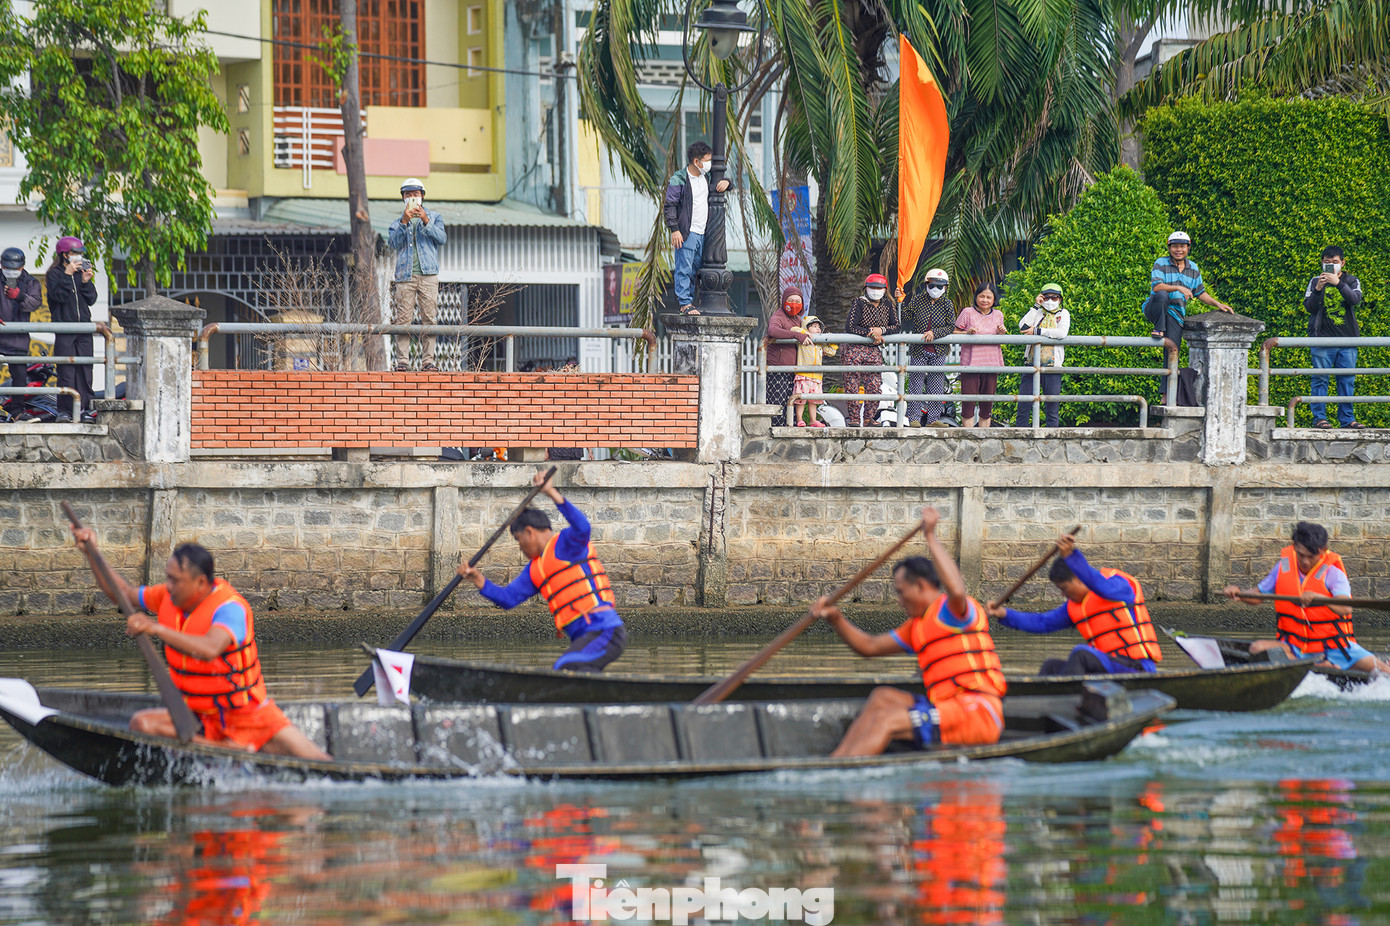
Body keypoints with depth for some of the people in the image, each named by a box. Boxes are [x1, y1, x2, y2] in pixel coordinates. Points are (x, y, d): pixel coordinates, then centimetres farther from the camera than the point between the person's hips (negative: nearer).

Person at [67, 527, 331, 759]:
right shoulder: (169, 598, -1)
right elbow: (123, 593, 15)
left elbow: (209, 649, -44)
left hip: (250, 716, -6)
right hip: (200, 720, 6)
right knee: (141, 724, -25)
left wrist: (156, 629, -49)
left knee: (316, 764, -21)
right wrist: (92, 552, 6)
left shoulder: (230, 608, -24)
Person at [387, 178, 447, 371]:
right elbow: (393, 243, 1)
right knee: (403, 319, -7)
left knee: (429, 318, -5)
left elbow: (442, 238, -1)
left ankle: (427, 360, -3)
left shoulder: (434, 217, 16)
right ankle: (402, 360, -6)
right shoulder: (397, 223, 19)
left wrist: (426, 222, -12)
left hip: (428, 275, -1)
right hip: (405, 275, 1)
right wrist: (404, 222, -11)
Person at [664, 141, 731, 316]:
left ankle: (689, 300, 14)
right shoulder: (679, 180, -8)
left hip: (702, 233, 7)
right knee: (684, 268, -10)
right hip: (686, 233, -7)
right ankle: (684, 303, -11)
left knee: (695, 269, 8)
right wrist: (674, 230, -16)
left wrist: (726, 182, 7)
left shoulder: (707, 176, 12)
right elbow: (669, 206, -8)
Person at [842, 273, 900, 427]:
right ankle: (853, 418, -2)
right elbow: (850, 326, -15)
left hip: (874, 351, 4)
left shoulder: (889, 305, 7)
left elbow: (897, 326, 2)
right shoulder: (859, 303, -7)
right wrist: (871, 333, -17)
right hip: (855, 349, -4)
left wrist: (881, 330, -15)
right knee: (853, 385, -7)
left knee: (874, 386, -3)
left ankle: (868, 419, 8)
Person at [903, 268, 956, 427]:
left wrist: (934, 333, -17)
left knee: (936, 386, 2)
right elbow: (905, 319, 4)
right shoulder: (917, 300, 2)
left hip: (938, 351, 0)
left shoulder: (947, 305, 1)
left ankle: (933, 419, 8)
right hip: (919, 349, 0)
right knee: (916, 384, -2)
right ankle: (914, 418, 4)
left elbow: (951, 327, -4)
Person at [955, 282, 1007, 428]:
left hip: (991, 364, 3)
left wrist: (1001, 333, -3)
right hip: (970, 363, -3)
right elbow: (955, 334, 2)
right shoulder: (967, 313, -1)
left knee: (987, 405, 5)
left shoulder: (998, 315, 10)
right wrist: (968, 333, -16)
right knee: (968, 401, -6)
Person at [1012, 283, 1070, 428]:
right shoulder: (1038, 313, 14)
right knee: (1023, 405, -1)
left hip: (1053, 366, -2)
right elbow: (1023, 326, -3)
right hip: (1033, 364, 2)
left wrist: (1037, 331, -12)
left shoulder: (1063, 314, 7)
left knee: (1052, 406, -1)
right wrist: (1036, 306, -4)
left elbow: (1062, 333, -13)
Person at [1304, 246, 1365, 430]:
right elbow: (1309, 307, -1)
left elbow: (1355, 300, -9)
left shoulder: (1352, 281, 10)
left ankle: (1347, 418, 6)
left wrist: (1338, 283, -20)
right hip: (1322, 339, -1)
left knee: (1347, 381, 1)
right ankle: (1319, 417, -3)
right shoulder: (1315, 282, 9)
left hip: (1347, 339, 1)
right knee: (1320, 379, -6)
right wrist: (1318, 289, -18)